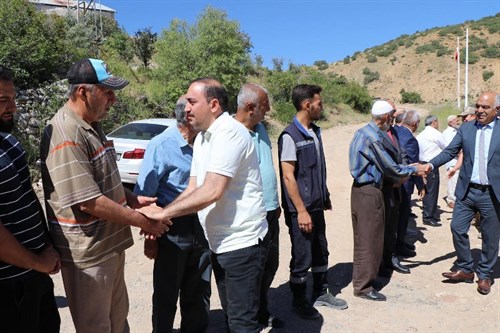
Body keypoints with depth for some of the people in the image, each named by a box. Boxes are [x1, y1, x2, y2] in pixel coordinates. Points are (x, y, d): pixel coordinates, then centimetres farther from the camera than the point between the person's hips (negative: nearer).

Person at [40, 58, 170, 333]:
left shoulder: (91, 127, 9)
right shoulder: (65, 135, -23)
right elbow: (89, 202, -26)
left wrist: (132, 199, 4)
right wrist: (143, 222, -17)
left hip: (110, 244, 9)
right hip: (87, 252, -9)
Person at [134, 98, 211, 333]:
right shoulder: (161, 145, -15)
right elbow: (144, 194, -11)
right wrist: (149, 236, -9)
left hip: (201, 227, 5)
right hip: (173, 229, -5)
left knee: (198, 292, 19)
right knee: (166, 294, 13)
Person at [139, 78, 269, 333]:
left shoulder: (230, 132, -19)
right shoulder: (201, 138, 10)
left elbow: (211, 191, -27)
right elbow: (193, 189, 9)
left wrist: (163, 213, -20)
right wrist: (159, 217, -5)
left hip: (242, 241, -9)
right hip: (220, 242, 9)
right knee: (231, 312, 21)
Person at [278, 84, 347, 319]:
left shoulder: (315, 132, 8)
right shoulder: (290, 136, -17)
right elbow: (288, 177, -19)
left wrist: (325, 197, 17)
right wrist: (301, 210, -19)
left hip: (317, 205, 8)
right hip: (301, 210, -8)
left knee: (320, 252, 19)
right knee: (302, 258, 6)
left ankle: (321, 293, 36)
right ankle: (299, 301, 25)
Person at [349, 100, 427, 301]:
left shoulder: (363, 132, 11)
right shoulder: (372, 138, -20)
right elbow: (390, 167, -14)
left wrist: (398, 175, 17)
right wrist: (414, 170, 1)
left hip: (362, 189, 10)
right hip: (368, 193, -10)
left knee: (364, 238, 19)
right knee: (368, 240, 0)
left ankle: (362, 278, 32)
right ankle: (363, 286, 11)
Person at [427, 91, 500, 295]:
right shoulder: (465, 128, 3)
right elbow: (450, 151, -2)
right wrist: (431, 164, -18)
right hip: (467, 190, 2)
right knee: (457, 228, 3)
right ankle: (465, 269, 24)